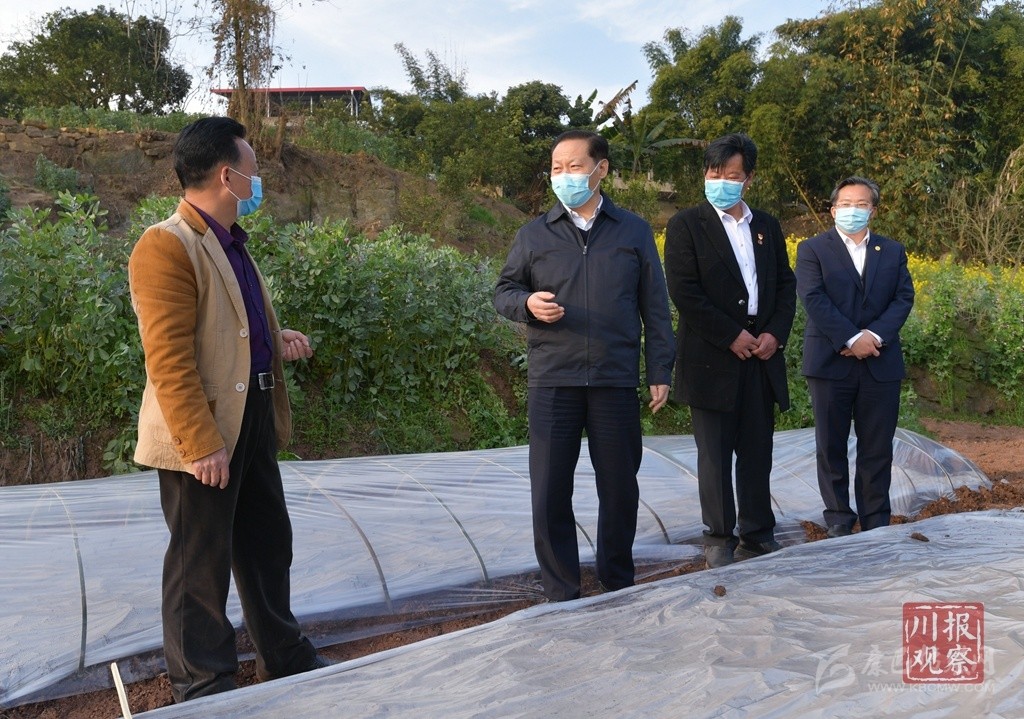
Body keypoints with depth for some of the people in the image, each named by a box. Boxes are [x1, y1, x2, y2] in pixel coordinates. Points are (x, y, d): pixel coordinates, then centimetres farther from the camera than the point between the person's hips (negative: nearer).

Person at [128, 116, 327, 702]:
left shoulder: (230, 242, 13)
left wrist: (276, 341, 7)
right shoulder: (166, 246, -17)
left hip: (252, 421, 10)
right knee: (201, 564, 4)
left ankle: (286, 658, 36)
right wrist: (201, 445, -25)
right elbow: (169, 359, -22)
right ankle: (203, 689, 19)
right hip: (204, 434, -9)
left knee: (268, 545, 20)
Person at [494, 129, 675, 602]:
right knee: (549, 492, 2)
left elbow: (655, 309, 9)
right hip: (552, 381, 0)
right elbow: (503, 292, 11)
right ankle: (560, 595, 15)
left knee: (619, 488, 9)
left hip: (617, 381, 0)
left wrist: (660, 372, 4)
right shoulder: (534, 235, 7)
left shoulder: (634, 232, 8)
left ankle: (619, 588, 27)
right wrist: (527, 304, -12)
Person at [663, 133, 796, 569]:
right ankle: (719, 539, 11)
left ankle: (758, 533, 20)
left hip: (761, 355, 4)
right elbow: (684, 292, -10)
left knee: (757, 451, 10)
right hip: (712, 358, -4)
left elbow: (786, 284, 14)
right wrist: (731, 335, -13)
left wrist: (776, 333, -2)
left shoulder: (767, 227, 14)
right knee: (715, 455, 2)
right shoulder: (686, 225, -2)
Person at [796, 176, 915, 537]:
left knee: (878, 449, 5)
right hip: (830, 363, -2)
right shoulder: (813, 250, 3)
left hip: (881, 364, 3)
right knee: (831, 447, 4)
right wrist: (851, 339, -17)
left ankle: (876, 524, 15)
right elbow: (814, 299, -10)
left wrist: (875, 336, -14)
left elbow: (903, 298, 3)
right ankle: (838, 521, 14)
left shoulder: (893, 251, 14)